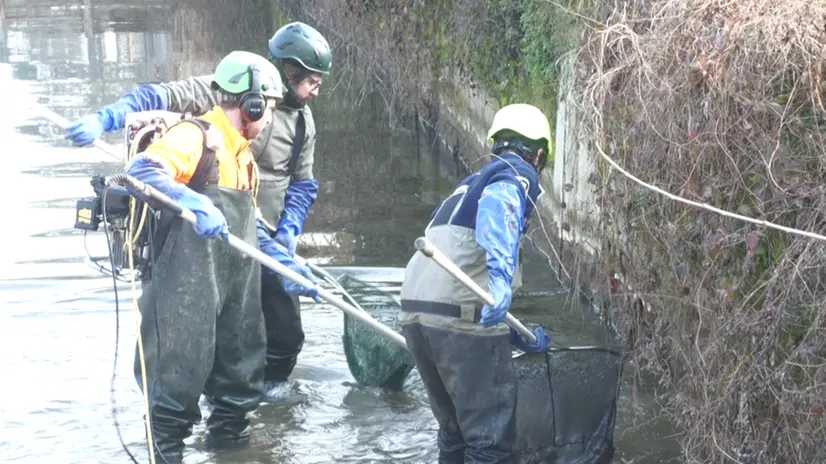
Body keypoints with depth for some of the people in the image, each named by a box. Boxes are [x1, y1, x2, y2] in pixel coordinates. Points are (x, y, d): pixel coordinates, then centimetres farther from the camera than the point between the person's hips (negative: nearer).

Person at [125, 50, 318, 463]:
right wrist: (196, 204, -38)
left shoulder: (243, 155, 19)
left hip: (237, 282, 9)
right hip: (191, 282, -9)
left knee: (241, 352, 15)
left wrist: (288, 266, 20)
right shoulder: (194, 136, -11)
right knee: (184, 359, -7)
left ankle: (229, 426, 31)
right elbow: (142, 170, -26)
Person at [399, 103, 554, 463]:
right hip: (463, 317, -8)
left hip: (415, 312, 8)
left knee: (454, 431, 22)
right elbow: (498, 207, -22)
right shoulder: (516, 176, 4)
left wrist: (521, 338, 45)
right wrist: (501, 279, -38)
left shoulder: (470, 184, 31)